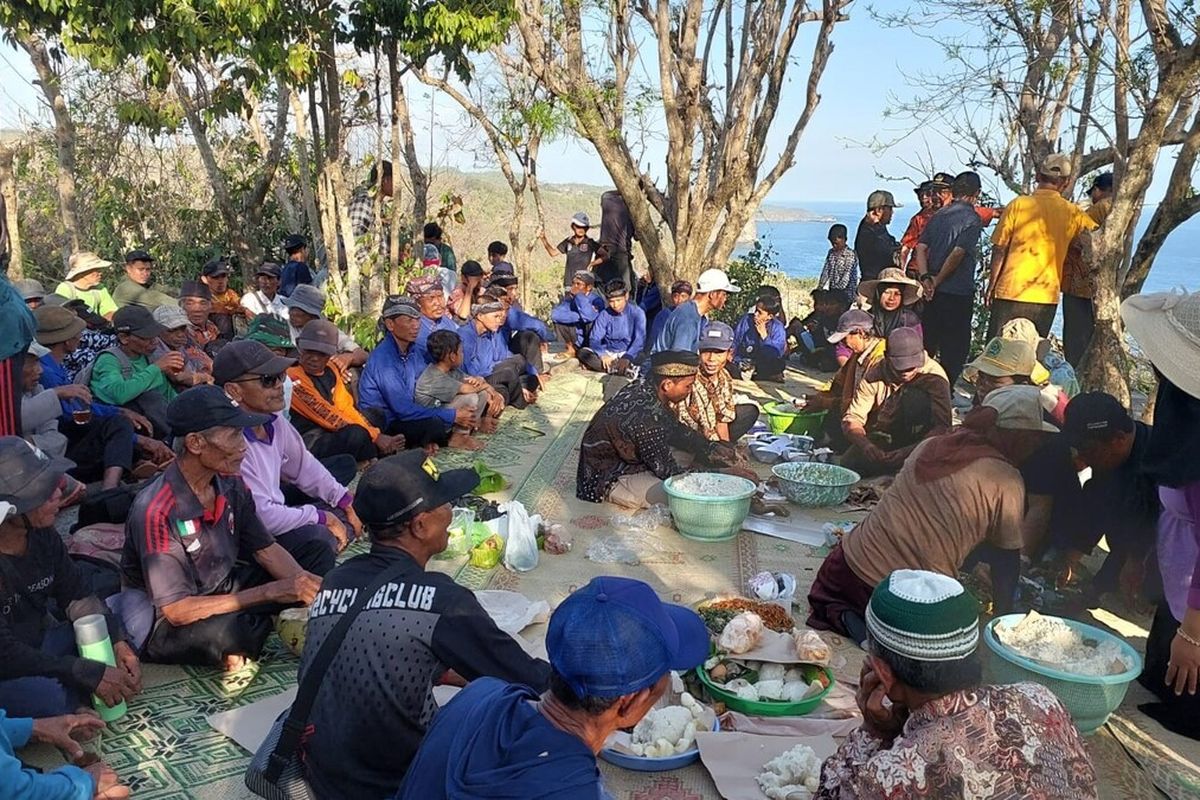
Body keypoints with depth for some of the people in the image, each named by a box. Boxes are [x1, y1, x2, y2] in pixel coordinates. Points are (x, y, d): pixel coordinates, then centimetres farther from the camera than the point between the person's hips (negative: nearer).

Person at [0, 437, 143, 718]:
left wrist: (118, 643, -12)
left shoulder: (42, 534, -7)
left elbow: (77, 595, 2)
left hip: (40, 646, 7)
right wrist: (91, 675, -27)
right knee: (48, 698, -36)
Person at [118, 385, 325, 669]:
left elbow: (266, 549, 2)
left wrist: (308, 586, -18)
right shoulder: (156, 512, -29)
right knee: (225, 631, -39)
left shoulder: (230, 484, -8)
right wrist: (270, 593, -28)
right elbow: (177, 610, -29)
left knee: (317, 553, 2)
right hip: (163, 623, -7)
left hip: (220, 590, 7)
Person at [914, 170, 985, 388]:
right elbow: (958, 253, -20)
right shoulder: (972, 218, -11)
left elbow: (921, 248, 4)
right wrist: (937, 280, -11)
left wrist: (926, 278, -5)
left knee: (928, 342, 16)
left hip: (934, 291, 7)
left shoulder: (938, 215, 10)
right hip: (958, 292, -7)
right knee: (955, 346, 2)